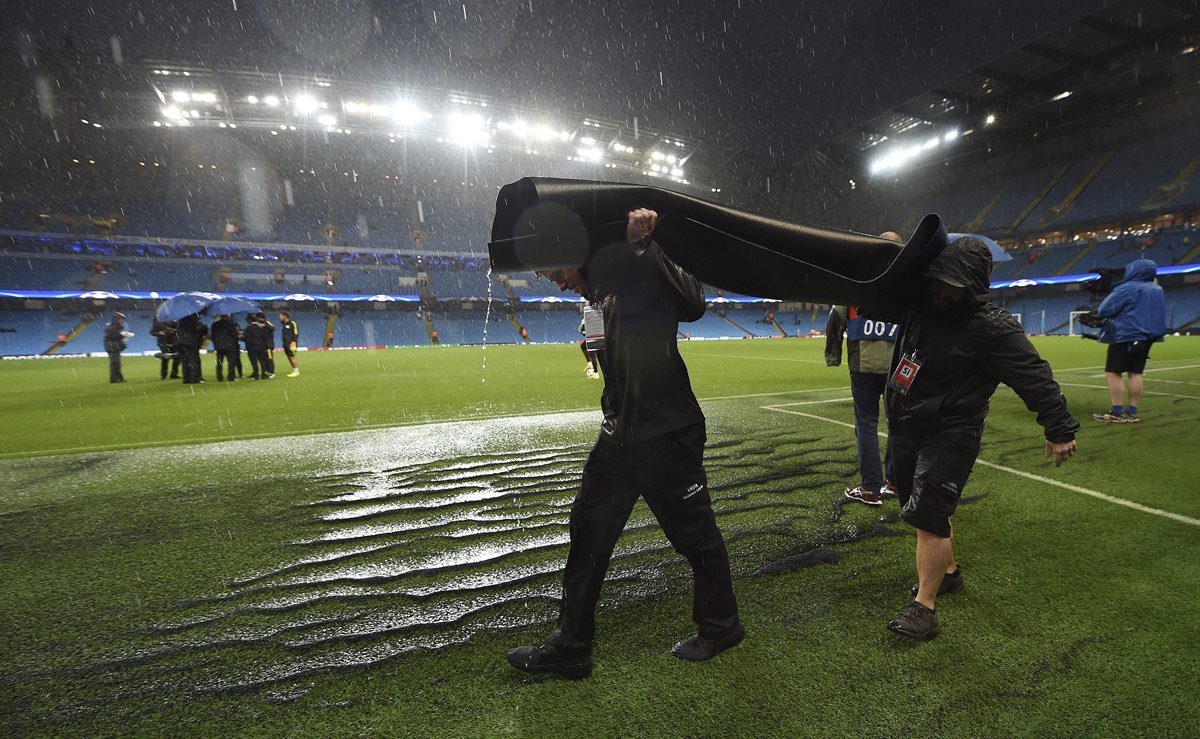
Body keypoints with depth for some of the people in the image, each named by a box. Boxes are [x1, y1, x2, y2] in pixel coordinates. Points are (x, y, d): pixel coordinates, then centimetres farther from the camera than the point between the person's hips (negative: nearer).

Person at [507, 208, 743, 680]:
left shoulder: (636, 267, -13)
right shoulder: (602, 286, 11)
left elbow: (692, 306, -26)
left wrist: (644, 246, -26)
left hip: (667, 434, -9)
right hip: (621, 434, 9)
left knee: (694, 533, 10)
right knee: (589, 530, 13)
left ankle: (720, 627, 37)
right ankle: (570, 647, 29)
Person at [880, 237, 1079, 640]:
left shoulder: (991, 328, -16)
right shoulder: (918, 304, 3)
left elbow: (1034, 376, -13)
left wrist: (1059, 429, -12)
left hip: (949, 435, -7)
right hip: (905, 428, 7)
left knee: (928, 516, -10)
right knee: (922, 508, 19)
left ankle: (924, 607, -1)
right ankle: (947, 572, 40)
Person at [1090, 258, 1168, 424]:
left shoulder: (1127, 288, -12)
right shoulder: (1158, 290, 16)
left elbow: (1105, 309, -15)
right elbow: (1160, 314, 25)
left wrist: (1097, 313, 5)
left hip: (1125, 336, -8)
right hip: (1146, 337, 8)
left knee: (1113, 373, -5)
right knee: (1135, 374, 9)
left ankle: (1117, 413, -7)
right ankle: (1132, 412, 10)